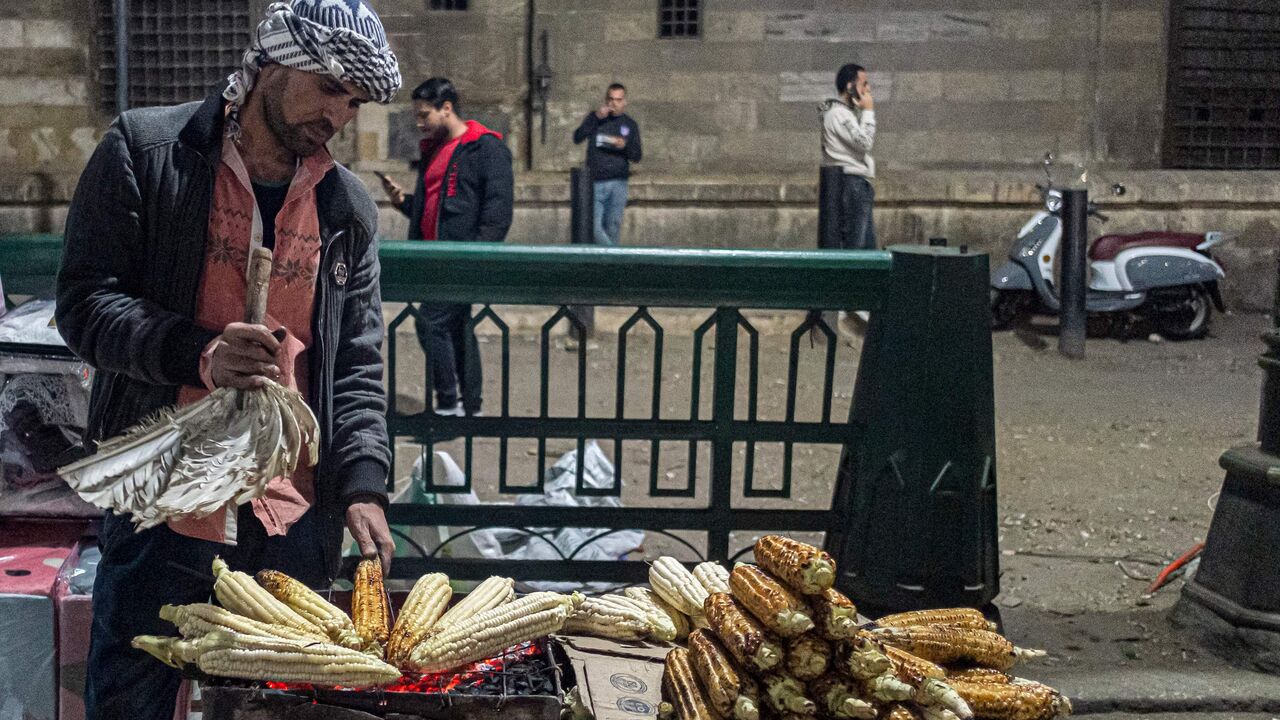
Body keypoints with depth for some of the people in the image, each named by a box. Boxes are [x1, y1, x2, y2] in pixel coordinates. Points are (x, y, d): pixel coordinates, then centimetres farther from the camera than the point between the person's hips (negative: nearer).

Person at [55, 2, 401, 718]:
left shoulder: (348, 205, 9)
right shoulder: (145, 149, -1)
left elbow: (357, 363, 9)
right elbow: (85, 302, -5)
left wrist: (363, 484, -5)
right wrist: (199, 355, -22)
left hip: (296, 518, 3)